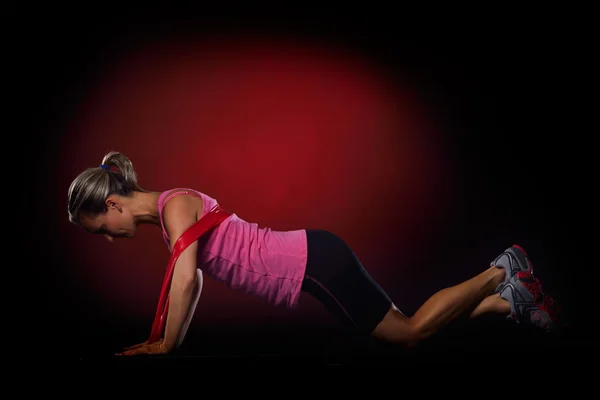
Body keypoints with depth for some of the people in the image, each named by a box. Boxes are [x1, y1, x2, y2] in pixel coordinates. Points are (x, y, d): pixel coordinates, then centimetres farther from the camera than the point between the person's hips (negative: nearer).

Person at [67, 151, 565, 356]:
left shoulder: (176, 203, -15)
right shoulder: (166, 218, 13)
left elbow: (186, 277, -25)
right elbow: (194, 280, 23)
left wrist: (165, 346, -15)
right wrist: (169, 338, 17)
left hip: (315, 263, -9)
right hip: (309, 264, 9)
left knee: (410, 332, 1)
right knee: (403, 330, 16)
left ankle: (499, 275, 10)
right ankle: (504, 300, 22)